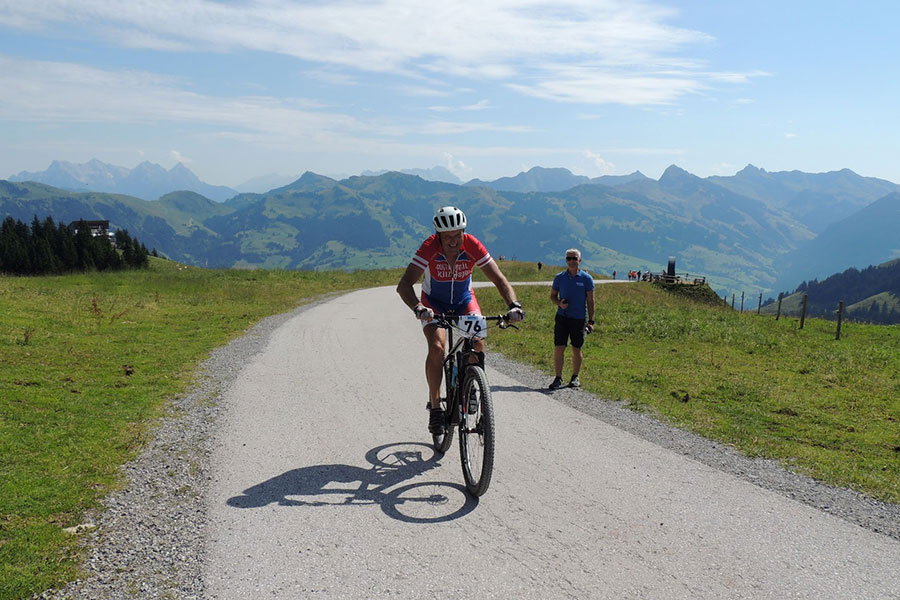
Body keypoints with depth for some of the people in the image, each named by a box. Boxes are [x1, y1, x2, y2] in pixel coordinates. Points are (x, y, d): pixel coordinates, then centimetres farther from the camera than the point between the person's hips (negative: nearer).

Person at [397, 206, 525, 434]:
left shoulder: (473, 246, -25)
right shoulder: (429, 248, -29)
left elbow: (499, 279, -25)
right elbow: (404, 285, -36)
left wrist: (513, 305, -42)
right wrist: (418, 308, -55)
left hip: (464, 300, 2)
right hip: (434, 303, -2)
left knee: (478, 342, -21)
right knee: (437, 347, -24)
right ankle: (435, 406, -9)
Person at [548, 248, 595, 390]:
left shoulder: (586, 278, -1)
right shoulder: (559, 277, 4)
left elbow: (590, 301, 2)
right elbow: (552, 295, 13)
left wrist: (591, 321, -1)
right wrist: (559, 303, -10)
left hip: (579, 318, -1)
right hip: (562, 316, 1)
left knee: (576, 349, 7)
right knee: (558, 348, -4)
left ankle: (575, 377, 22)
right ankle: (558, 378, 6)